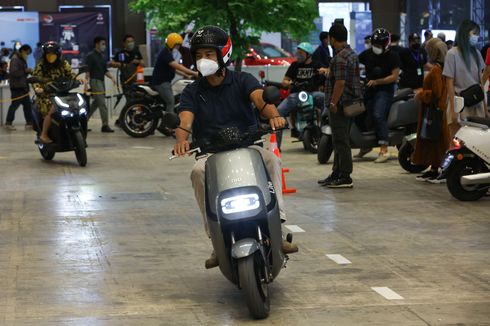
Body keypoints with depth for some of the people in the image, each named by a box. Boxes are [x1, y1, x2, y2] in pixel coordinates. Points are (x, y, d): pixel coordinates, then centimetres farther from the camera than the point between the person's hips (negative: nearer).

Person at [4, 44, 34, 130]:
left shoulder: (22, 60, 18)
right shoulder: (15, 59, -12)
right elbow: (14, 72, -23)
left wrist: (28, 71, 4)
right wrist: (25, 71, -19)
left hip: (23, 86, 9)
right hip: (17, 87, -9)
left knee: (27, 104, 8)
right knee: (15, 104, -7)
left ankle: (29, 123, 11)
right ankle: (8, 123, -1)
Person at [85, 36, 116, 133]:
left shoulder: (103, 56, 17)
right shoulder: (91, 56, -8)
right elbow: (87, 71, -13)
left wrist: (111, 77, 5)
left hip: (101, 81, 9)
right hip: (94, 81, -9)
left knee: (96, 103, 13)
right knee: (102, 103, -12)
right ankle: (105, 125, -11)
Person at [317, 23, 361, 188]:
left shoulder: (340, 58, -18)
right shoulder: (352, 54, 15)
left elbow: (340, 82, -24)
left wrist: (333, 103, -22)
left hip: (339, 105, -11)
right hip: (352, 103, 11)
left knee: (341, 141, -8)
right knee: (340, 140, 17)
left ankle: (345, 178, -7)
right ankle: (337, 173, 25)